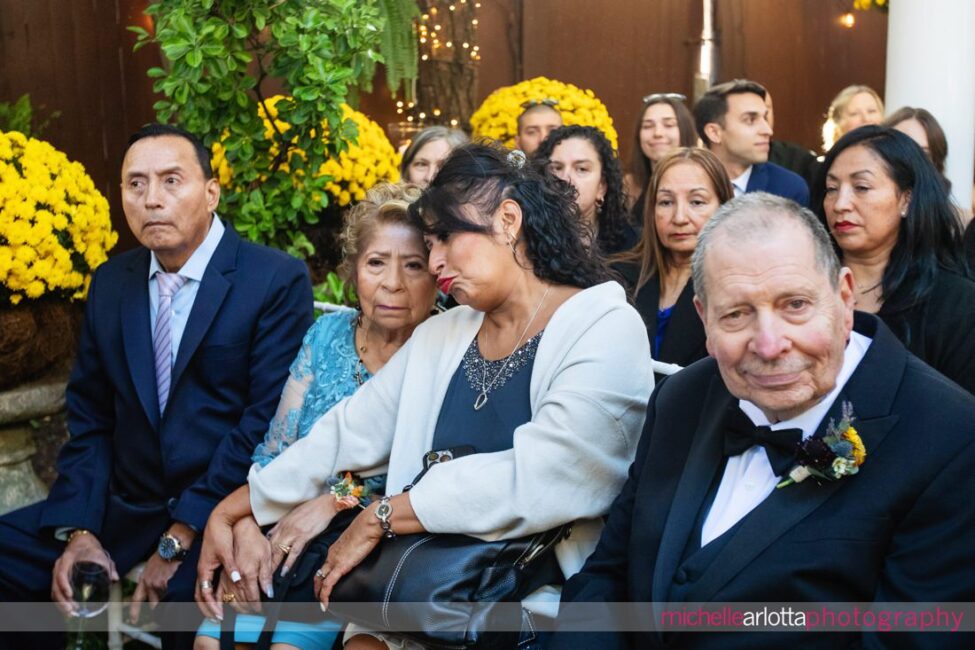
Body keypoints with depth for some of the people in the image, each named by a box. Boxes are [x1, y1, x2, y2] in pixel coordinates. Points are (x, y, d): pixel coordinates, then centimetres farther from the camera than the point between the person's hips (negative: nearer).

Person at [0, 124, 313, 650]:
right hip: (125, 505, 6)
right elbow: (89, 419, 10)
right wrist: (79, 532, -5)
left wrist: (179, 539, -17)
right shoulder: (110, 283, 10)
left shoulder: (277, 280, -8)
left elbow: (267, 420, -14)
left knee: (192, 593, -35)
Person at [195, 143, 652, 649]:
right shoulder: (439, 337, 14)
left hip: (546, 601, -5)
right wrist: (228, 514, 12)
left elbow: (540, 482, -21)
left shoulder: (606, 331, -8)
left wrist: (382, 515, -15)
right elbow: (344, 436, 16)